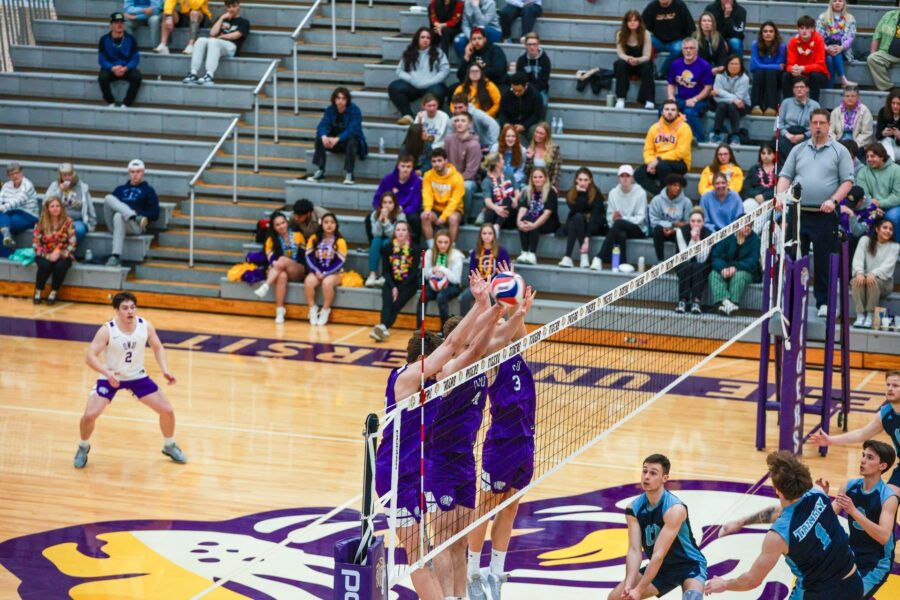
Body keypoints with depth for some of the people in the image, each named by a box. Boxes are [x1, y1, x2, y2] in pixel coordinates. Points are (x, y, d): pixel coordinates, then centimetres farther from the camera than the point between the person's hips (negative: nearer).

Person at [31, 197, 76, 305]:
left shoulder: (68, 222, -6)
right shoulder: (41, 223, -5)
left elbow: (72, 243, -9)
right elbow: (35, 243, -7)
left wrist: (59, 254, -21)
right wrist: (47, 256, -19)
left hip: (62, 255, 0)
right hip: (45, 254, 0)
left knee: (60, 266, -33)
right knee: (45, 265, -32)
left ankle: (54, 292, -9)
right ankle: (38, 292, -8)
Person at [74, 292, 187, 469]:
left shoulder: (145, 326, -15)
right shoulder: (107, 330, -26)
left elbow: (157, 347, 2)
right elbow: (91, 356, -28)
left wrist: (165, 370, -13)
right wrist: (107, 373, -45)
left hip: (137, 376, 3)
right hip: (111, 377, -3)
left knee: (167, 410, 0)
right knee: (90, 415, -18)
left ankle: (169, 446, 28)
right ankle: (83, 448, 12)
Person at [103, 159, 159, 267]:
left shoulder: (148, 191, 18)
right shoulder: (120, 189, 29)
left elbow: (155, 214, 8)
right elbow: (109, 204, 16)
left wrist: (137, 213, -9)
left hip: (135, 226, -3)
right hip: (113, 225, 3)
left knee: (119, 216, -38)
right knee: (108, 198, -21)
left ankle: (116, 256, -49)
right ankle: (135, 218, -43)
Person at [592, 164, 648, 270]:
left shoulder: (640, 193, -5)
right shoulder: (613, 193, 7)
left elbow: (640, 218, -9)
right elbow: (609, 216, 4)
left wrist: (622, 218, -22)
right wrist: (613, 218, -21)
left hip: (638, 230, -2)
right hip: (620, 229, 2)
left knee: (619, 223, -35)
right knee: (621, 235, -37)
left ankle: (600, 258, -43)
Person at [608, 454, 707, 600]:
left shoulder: (675, 509, -29)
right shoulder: (633, 508, -10)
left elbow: (659, 554, -31)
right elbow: (634, 551, -15)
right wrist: (629, 585, -30)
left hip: (689, 565, -6)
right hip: (661, 567, 6)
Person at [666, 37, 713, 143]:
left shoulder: (704, 65, -6)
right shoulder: (676, 64, 6)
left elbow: (708, 88, -7)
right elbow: (671, 84, 15)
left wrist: (694, 100, -17)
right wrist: (671, 96, -5)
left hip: (698, 101, -4)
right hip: (680, 99, 4)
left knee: (689, 112, -36)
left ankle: (699, 139, -23)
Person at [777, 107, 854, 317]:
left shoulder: (839, 151, 5)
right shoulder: (798, 150, 14)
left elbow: (847, 181, 0)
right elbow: (785, 176, 12)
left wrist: (833, 200, -15)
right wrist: (780, 196, -7)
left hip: (825, 216, -3)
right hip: (798, 213, 3)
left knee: (824, 261, 0)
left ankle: (824, 303, 8)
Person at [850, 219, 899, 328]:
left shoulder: (894, 246, 3)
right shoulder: (865, 240, 6)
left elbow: (888, 265, -12)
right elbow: (858, 259, -7)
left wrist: (874, 274, -33)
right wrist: (859, 273, -30)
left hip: (884, 281, -1)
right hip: (864, 277, 1)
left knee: (873, 281, -36)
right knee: (857, 281, -34)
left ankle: (870, 316, -29)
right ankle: (860, 315, -33)